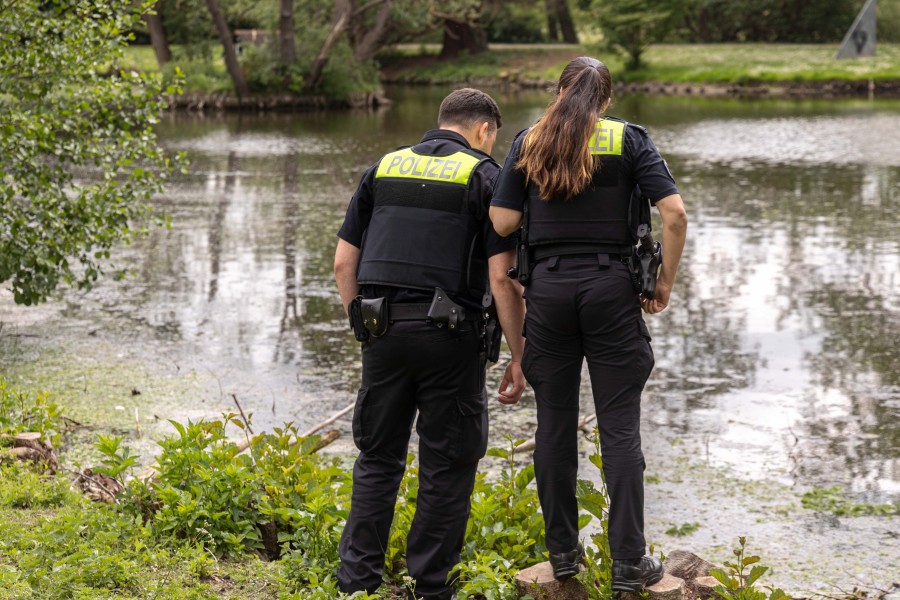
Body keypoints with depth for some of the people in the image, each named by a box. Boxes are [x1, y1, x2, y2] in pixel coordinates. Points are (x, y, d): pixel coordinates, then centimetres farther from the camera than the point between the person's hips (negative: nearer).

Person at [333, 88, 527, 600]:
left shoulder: (383, 169, 14)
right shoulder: (485, 177, 0)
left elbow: (344, 262, 12)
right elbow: (503, 278, -7)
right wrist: (517, 359, -2)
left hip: (383, 330, 4)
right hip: (450, 337, -4)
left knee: (377, 459, 15)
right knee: (447, 466, 7)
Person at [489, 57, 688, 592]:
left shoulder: (529, 143, 6)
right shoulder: (629, 140, 2)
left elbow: (503, 223, 1)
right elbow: (675, 214, -9)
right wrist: (665, 285, 0)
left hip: (548, 288, 2)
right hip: (611, 288, -2)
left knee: (555, 423, 9)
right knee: (620, 427, 1)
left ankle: (563, 553, 15)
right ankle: (629, 563, 0)